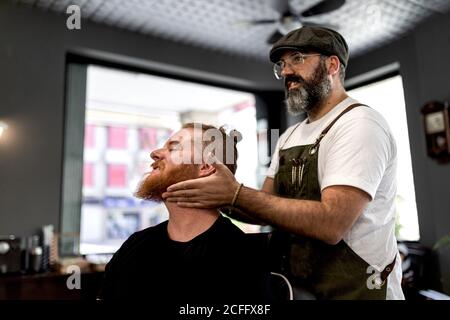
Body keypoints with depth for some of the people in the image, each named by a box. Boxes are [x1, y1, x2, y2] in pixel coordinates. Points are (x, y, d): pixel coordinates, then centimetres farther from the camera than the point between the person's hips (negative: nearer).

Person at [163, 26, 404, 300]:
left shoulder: (360, 124, -16)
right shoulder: (289, 137, 9)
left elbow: (330, 224, -27)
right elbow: (264, 208, 4)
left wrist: (237, 194, -27)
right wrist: (218, 196, -13)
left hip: (353, 290, -7)